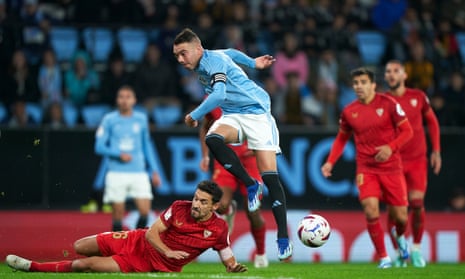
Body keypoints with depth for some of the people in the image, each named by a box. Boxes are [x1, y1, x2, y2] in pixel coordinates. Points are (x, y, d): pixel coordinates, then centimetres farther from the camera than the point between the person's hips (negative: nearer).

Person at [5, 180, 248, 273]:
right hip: (141, 242, 3)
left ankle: (34, 267, 0)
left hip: (155, 265, -3)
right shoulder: (179, 208, -10)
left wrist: (235, 268, -27)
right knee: (80, 247, 1)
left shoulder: (218, 229, -15)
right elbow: (152, 232, -7)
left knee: (85, 265, -14)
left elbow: (229, 261, -4)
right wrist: (167, 251, -24)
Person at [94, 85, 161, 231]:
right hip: (116, 174, -2)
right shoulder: (109, 120, 0)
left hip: (139, 173, 2)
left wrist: (154, 171, 12)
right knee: (118, 215, -1)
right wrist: (119, 154, -15)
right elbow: (99, 147, -1)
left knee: (145, 211, -10)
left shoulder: (141, 119, 8)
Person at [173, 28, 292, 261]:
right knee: (212, 139, -27)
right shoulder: (200, 66, 8)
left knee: (269, 176, -14)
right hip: (232, 115, 8)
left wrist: (194, 116, -24)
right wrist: (252, 63, 33)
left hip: (256, 112, -8)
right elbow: (231, 53, 28)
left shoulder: (214, 61, -19)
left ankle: (283, 237, -13)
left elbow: (219, 95, -34)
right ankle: (250, 185, -12)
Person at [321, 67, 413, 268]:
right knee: (371, 212, -19)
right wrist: (330, 162, 2)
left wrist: (391, 147, -19)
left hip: (391, 167, -1)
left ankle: (400, 236, 41)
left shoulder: (388, 104, -5)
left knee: (400, 216, 3)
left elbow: (407, 131, -3)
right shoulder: (349, 112, 3)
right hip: (366, 168, 1)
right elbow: (341, 139, 16)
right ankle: (383, 257, -5)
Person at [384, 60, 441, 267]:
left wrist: (436, 151, 9)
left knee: (417, 204, -10)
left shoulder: (418, 97, 3)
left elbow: (432, 122, 14)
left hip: (417, 159, 0)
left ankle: (416, 249, 7)